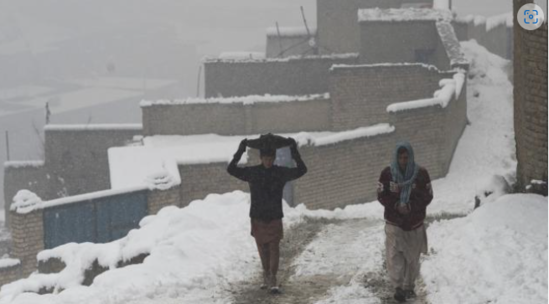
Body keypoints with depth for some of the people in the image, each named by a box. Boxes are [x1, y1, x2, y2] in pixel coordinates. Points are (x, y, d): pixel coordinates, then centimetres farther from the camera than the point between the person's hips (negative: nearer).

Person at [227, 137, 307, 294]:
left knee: (274, 248, -9)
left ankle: (273, 280, -11)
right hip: (258, 217, 1)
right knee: (262, 248, 9)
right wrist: (240, 152, -13)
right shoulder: (252, 172, -2)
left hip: (274, 217, -1)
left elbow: (301, 170, -2)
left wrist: (295, 152, -11)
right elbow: (231, 169, -3)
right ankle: (266, 276, 24)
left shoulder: (280, 173, -2)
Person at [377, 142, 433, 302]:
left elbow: (427, 197, -5)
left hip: (415, 223, 1)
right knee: (394, 256, -11)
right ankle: (398, 287, -5)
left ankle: (409, 287, 24)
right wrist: (396, 206, -20)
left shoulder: (421, 173, -8)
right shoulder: (387, 173, -7)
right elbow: (381, 196, -3)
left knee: (412, 257, 9)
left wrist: (410, 206, -20)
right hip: (394, 222, -1)